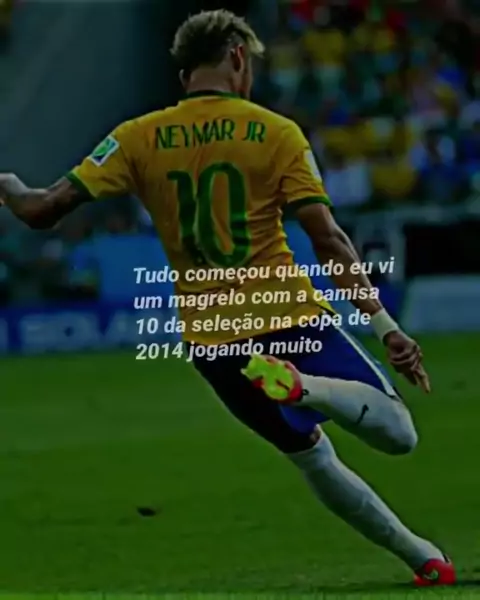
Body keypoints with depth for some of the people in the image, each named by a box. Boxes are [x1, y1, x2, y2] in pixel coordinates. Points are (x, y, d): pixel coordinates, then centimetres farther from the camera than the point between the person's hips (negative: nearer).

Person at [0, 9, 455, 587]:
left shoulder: (139, 138, 2)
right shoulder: (277, 134, -3)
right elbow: (329, 241, -10)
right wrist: (386, 325, -10)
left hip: (210, 342, 4)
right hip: (290, 319, -3)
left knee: (313, 457, 21)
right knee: (398, 434, -4)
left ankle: (418, 554, 16)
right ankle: (306, 386, -30)